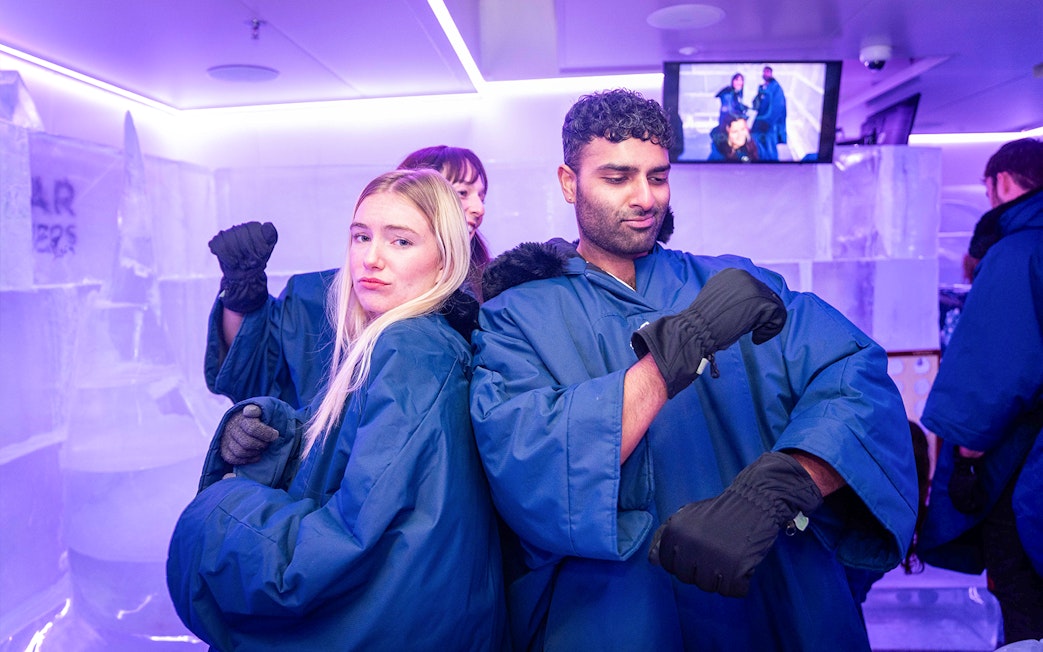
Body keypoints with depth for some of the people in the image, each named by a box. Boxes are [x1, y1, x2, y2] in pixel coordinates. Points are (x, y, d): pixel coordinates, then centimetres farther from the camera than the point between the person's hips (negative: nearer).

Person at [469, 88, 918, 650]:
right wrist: (680, 344, -28)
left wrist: (774, 489, -31)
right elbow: (524, 476, -22)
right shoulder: (516, 318, -6)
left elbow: (860, 381, -13)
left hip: (778, 604, 3)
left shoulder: (735, 282, 1)